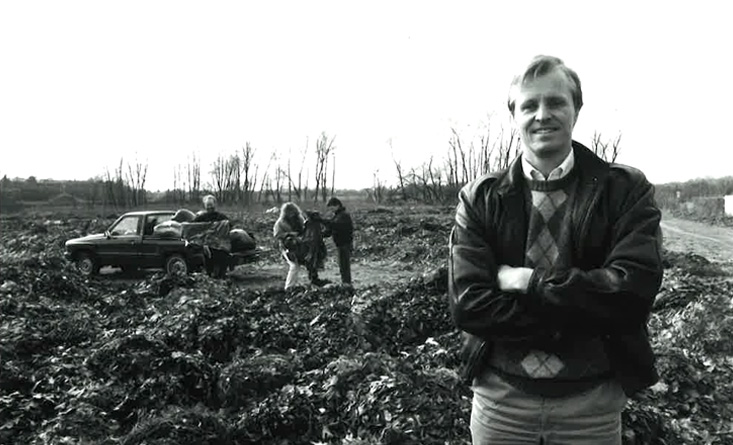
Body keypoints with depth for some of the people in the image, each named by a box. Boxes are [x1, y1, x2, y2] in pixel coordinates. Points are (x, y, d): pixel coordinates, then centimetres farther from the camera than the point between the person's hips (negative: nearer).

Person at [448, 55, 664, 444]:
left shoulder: (626, 190, -5)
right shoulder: (479, 198, -5)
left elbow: (632, 292, -18)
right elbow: (467, 304, -14)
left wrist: (527, 281, -18)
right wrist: (584, 318, -17)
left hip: (594, 400, 0)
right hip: (499, 395, 0)